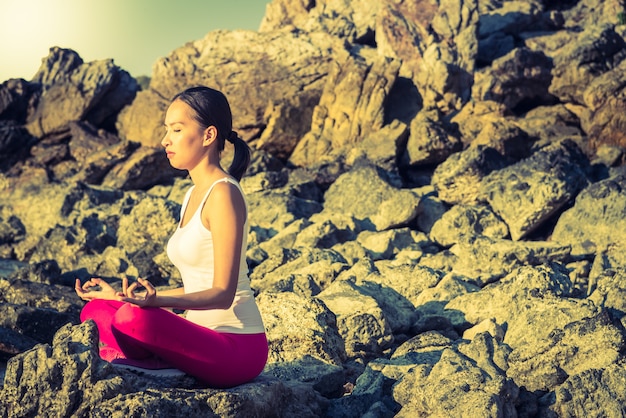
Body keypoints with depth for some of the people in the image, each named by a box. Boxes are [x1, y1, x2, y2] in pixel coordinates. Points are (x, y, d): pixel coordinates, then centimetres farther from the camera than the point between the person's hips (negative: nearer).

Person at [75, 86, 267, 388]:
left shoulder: (223, 193, -14)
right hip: (203, 341, 9)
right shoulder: (194, 194, 14)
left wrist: (156, 301, -35)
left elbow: (222, 293, -20)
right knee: (96, 312, 3)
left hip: (237, 349, -9)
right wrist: (121, 295, 18)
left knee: (136, 317, -30)